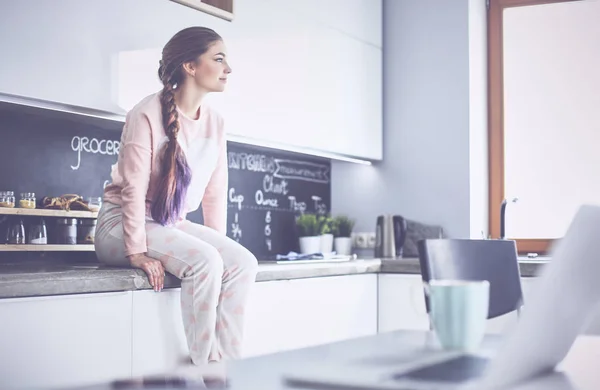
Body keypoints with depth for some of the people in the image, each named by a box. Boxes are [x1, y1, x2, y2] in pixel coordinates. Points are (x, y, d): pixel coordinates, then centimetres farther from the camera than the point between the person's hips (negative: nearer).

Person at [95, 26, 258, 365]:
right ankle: (203, 366, -20)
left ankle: (228, 364, -16)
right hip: (122, 224, -7)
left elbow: (215, 191, 7)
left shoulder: (215, 123, 5)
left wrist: (219, 244, 1)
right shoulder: (147, 115, -16)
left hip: (174, 224, 7)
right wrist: (137, 252, -20)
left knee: (243, 262, -18)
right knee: (204, 261, -31)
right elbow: (133, 188, -18)